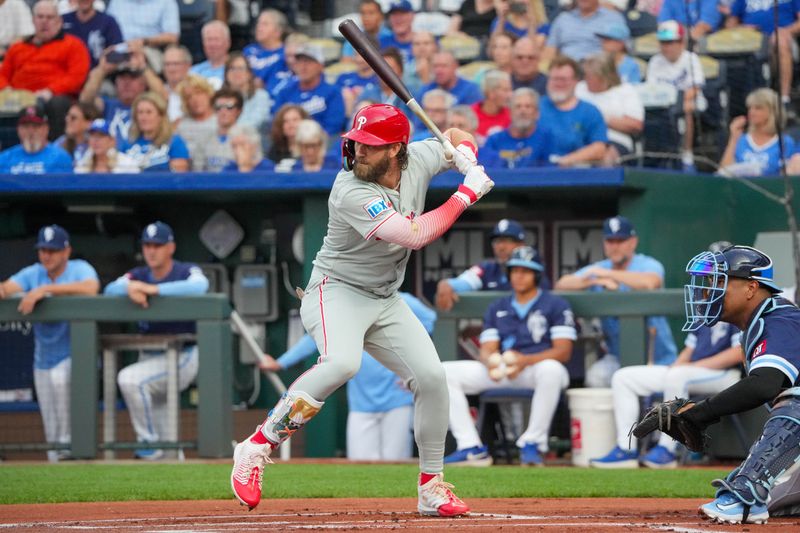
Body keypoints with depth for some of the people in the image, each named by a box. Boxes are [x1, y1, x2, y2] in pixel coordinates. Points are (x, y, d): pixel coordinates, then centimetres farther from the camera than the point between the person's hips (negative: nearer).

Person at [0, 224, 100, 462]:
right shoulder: (32, 274, 2)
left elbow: (91, 288, -33)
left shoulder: (80, 269, -9)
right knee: (51, 430, 5)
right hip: (44, 361, 5)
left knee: (60, 377, -35)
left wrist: (45, 289, -38)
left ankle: (68, 442, -24)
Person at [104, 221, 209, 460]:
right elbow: (109, 290, -8)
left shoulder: (187, 271, -9)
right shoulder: (139, 275, 6)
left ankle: (148, 440, -18)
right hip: (149, 357, 6)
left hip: (182, 357, -6)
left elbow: (199, 286, -32)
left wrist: (154, 289, -37)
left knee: (129, 378, -28)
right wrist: (130, 288, -31)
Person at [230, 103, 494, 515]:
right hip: (336, 291, -7)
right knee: (342, 362, -34)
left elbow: (456, 137, 16)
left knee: (431, 376, -4)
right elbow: (413, 236, -33)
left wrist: (466, 158, -7)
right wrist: (466, 195, -26)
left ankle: (432, 488, 11)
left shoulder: (418, 160, -5)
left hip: (386, 301, 7)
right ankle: (257, 447, -25)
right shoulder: (351, 191, -26)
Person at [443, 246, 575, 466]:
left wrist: (526, 361, -22)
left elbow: (563, 351, -5)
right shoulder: (497, 308, 21)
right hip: (500, 373, 5)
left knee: (550, 370, -43)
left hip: (536, 368, -5)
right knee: (444, 372, -13)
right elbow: (487, 349, 12)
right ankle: (472, 448, -21)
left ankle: (532, 444, -28)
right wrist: (491, 361, -16)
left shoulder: (555, 305, 6)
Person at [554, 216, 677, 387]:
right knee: (596, 376, -23)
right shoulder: (597, 270, 10)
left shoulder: (648, 265, -6)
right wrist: (596, 281, -18)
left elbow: (650, 283, -32)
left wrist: (607, 274, -25)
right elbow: (561, 284, 0)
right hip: (616, 357, 4)